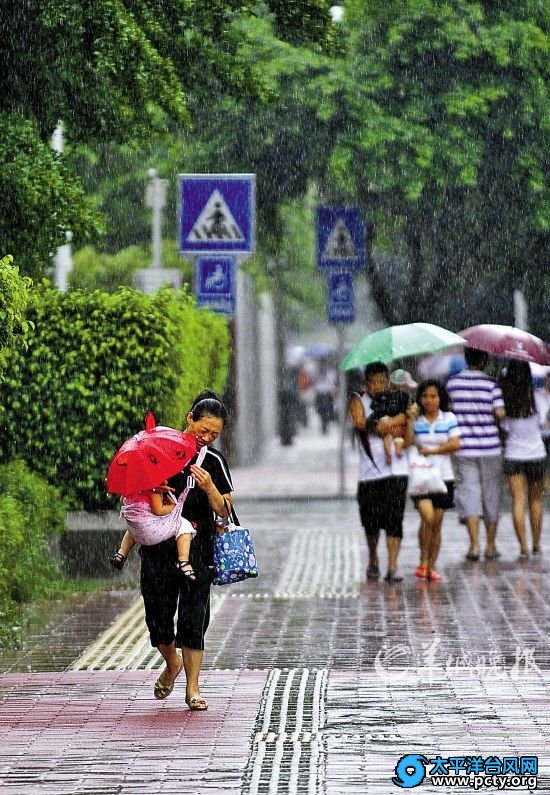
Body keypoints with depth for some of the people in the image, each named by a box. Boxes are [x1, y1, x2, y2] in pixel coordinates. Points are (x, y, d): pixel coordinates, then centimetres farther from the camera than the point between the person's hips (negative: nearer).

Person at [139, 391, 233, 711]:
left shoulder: (215, 461, 3)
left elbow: (225, 511, 0)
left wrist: (209, 488, -18)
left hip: (198, 548, -1)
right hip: (158, 546, 1)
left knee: (193, 617, -4)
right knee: (158, 618, 1)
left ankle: (193, 688, 4)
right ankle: (172, 663, 31)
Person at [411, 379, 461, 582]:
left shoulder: (449, 418, 6)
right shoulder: (414, 421, 3)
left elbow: (455, 444, -2)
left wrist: (431, 451, -8)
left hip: (443, 476, 2)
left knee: (437, 523, 4)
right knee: (427, 517, -17)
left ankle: (432, 566, 11)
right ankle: (424, 561, -2)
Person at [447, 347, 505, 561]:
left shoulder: (452, 383, 1)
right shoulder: (491, 383, -8)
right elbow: (500, 413, -13)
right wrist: (489, 415, 8)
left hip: (463, 449, 1)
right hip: (490, 447, -1)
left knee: (468, 492, 1)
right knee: (491, 495, 10)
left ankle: (474, 544, -12)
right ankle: (491, 545, 16)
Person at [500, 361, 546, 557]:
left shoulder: (505, 399, -10)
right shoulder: (536, 398, -11)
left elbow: (503, 429, -7)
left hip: (513, 455, 0)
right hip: (536, 454, 0)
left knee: (518, 501, 0)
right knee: (535, 500, 14)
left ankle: (523, 547, -8)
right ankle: (536, 545, 20)